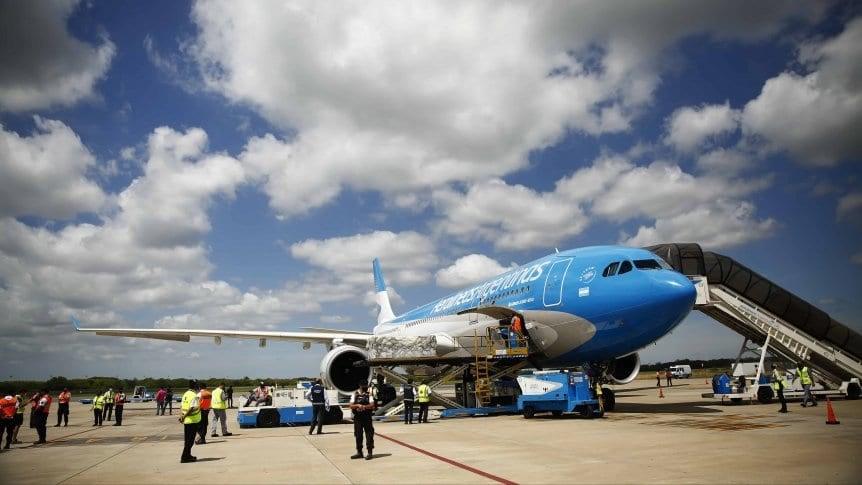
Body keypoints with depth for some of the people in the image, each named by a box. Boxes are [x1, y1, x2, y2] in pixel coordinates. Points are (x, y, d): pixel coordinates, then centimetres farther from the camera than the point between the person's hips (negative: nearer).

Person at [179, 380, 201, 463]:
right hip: (193, 420, -8)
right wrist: (184, 416, -21)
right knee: (190, 440, -1)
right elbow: (192, 408, -26)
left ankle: (187, 456, 26)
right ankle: (184, 457, 1)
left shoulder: (185, 394, 10)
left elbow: (182, 406, 6)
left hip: (186, 420, 8)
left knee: (187, 440, 17)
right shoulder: (194, 396, -17)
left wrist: (181, 415, -7)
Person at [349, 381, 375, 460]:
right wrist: (358, 405, -20)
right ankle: (359, 452, 20)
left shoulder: (369, 394, 2)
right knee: (358, 435, 8)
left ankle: (370, 452, 6)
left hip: (367, 417, -1)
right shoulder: (355, 394, 5)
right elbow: (351, 406, -3)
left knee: (369, 434, -2)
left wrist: (364, 407, -23)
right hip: (357, 417, 1)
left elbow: (372, 405, -9)